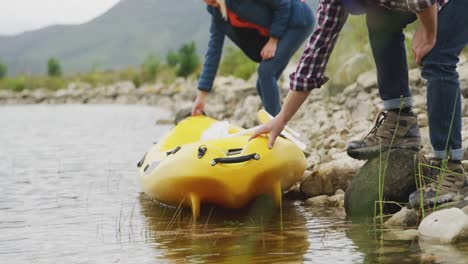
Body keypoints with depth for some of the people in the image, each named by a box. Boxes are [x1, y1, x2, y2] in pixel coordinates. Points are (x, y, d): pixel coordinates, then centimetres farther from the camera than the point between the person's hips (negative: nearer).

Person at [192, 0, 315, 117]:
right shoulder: (217, 12, -3)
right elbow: (213, 51, 0)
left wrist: (273, 41, -17)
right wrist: (201, 96, -1)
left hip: (298, 21, -8)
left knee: (266, 71, -18)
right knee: (264, 82, 2)